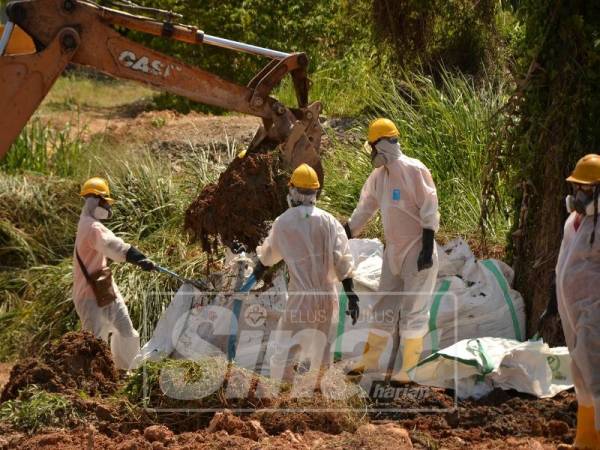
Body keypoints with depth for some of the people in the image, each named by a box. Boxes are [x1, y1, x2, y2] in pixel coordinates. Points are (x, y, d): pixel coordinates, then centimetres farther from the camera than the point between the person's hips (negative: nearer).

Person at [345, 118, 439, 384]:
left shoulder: (414, 171, -14)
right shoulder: (378, 176, 10)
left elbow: (429, 212, -16)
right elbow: (362, 213, 17)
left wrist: (427, 249, -20)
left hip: (417, 251, -8)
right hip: (393, 252, 8)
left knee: (413, 311, -5)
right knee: (383, 309, 12)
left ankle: (410, 370, 0)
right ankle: (370, 363, 19)